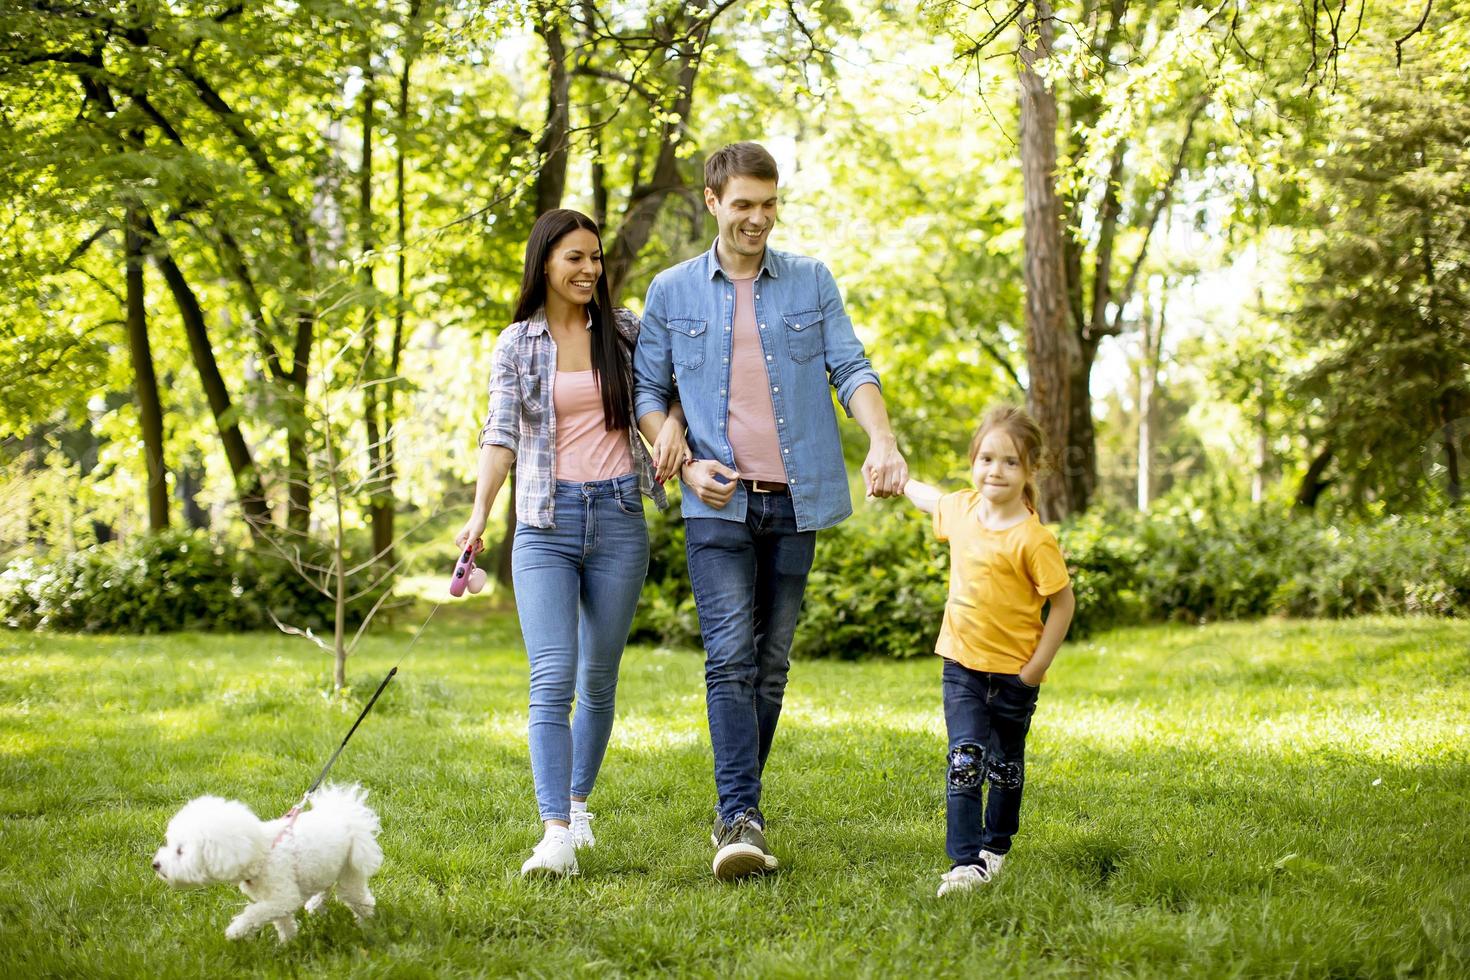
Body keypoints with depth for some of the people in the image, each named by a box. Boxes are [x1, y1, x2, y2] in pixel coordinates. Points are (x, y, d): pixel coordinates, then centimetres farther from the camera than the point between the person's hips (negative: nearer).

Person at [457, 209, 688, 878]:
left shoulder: (626, 332, 8)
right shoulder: (517, 344, 4)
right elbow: (501, 434, -5)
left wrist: (673, 423, -7)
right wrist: (479, 514, -20)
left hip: (618, 517, 2)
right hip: (545, 521, -2)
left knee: (599, 678, 9)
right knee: (552, 679, -14)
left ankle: (578, 802, 28)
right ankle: (556, 834, -20)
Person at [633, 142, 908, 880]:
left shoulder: (812, 282, 9)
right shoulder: (671, 292, 7)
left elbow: (850, 369, 1)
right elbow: (647, 390, 10)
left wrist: (882, 442, -16)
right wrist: (685, 464, -6)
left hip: (796, 500, 2)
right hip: (718, 503, -2)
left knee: (772, 660, 6)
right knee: (730, 657, -14)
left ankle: (739, 807, 18)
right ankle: (740, 819, -17)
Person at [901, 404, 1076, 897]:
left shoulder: (1033, 540, -19)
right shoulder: (962, 508, -2)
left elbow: (1064, 602, -13)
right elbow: (928, 497, 23)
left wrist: (1037, 667, -13)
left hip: (1012, 672, -3)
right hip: (962, 664, 3)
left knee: (1005, 765, 15)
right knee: (966, 761, -10)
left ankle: (996, 846, 35)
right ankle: (967, 861, -12)